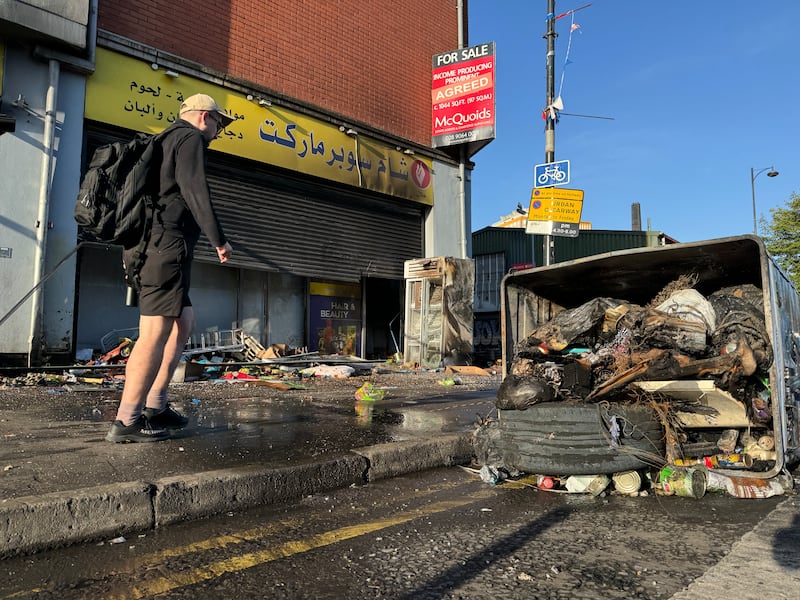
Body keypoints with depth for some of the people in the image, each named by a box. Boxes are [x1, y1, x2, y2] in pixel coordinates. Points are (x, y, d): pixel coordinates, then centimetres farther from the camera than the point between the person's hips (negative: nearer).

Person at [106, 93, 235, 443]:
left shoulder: (165, 141, 29)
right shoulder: (190, 137, 0)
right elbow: (194, 190, -14)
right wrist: (218, 239, -12)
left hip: (153, 247, 11)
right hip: (168, 245, -11)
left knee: (184, 322, 13)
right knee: (156, 333, -12)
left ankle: (154, 406, 13)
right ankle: (126, 421, -11)